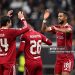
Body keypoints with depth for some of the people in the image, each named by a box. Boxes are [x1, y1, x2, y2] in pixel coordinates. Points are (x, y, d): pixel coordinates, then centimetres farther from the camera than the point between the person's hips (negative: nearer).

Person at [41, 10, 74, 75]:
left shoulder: (68, 27, -11)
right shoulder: (56, 27, 11)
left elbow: (68, 31, -35)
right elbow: (44, 30, 14)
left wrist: (58, 29, -46)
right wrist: (45, 19, 1)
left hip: (67, 57, -7)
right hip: (59, 57, 7)